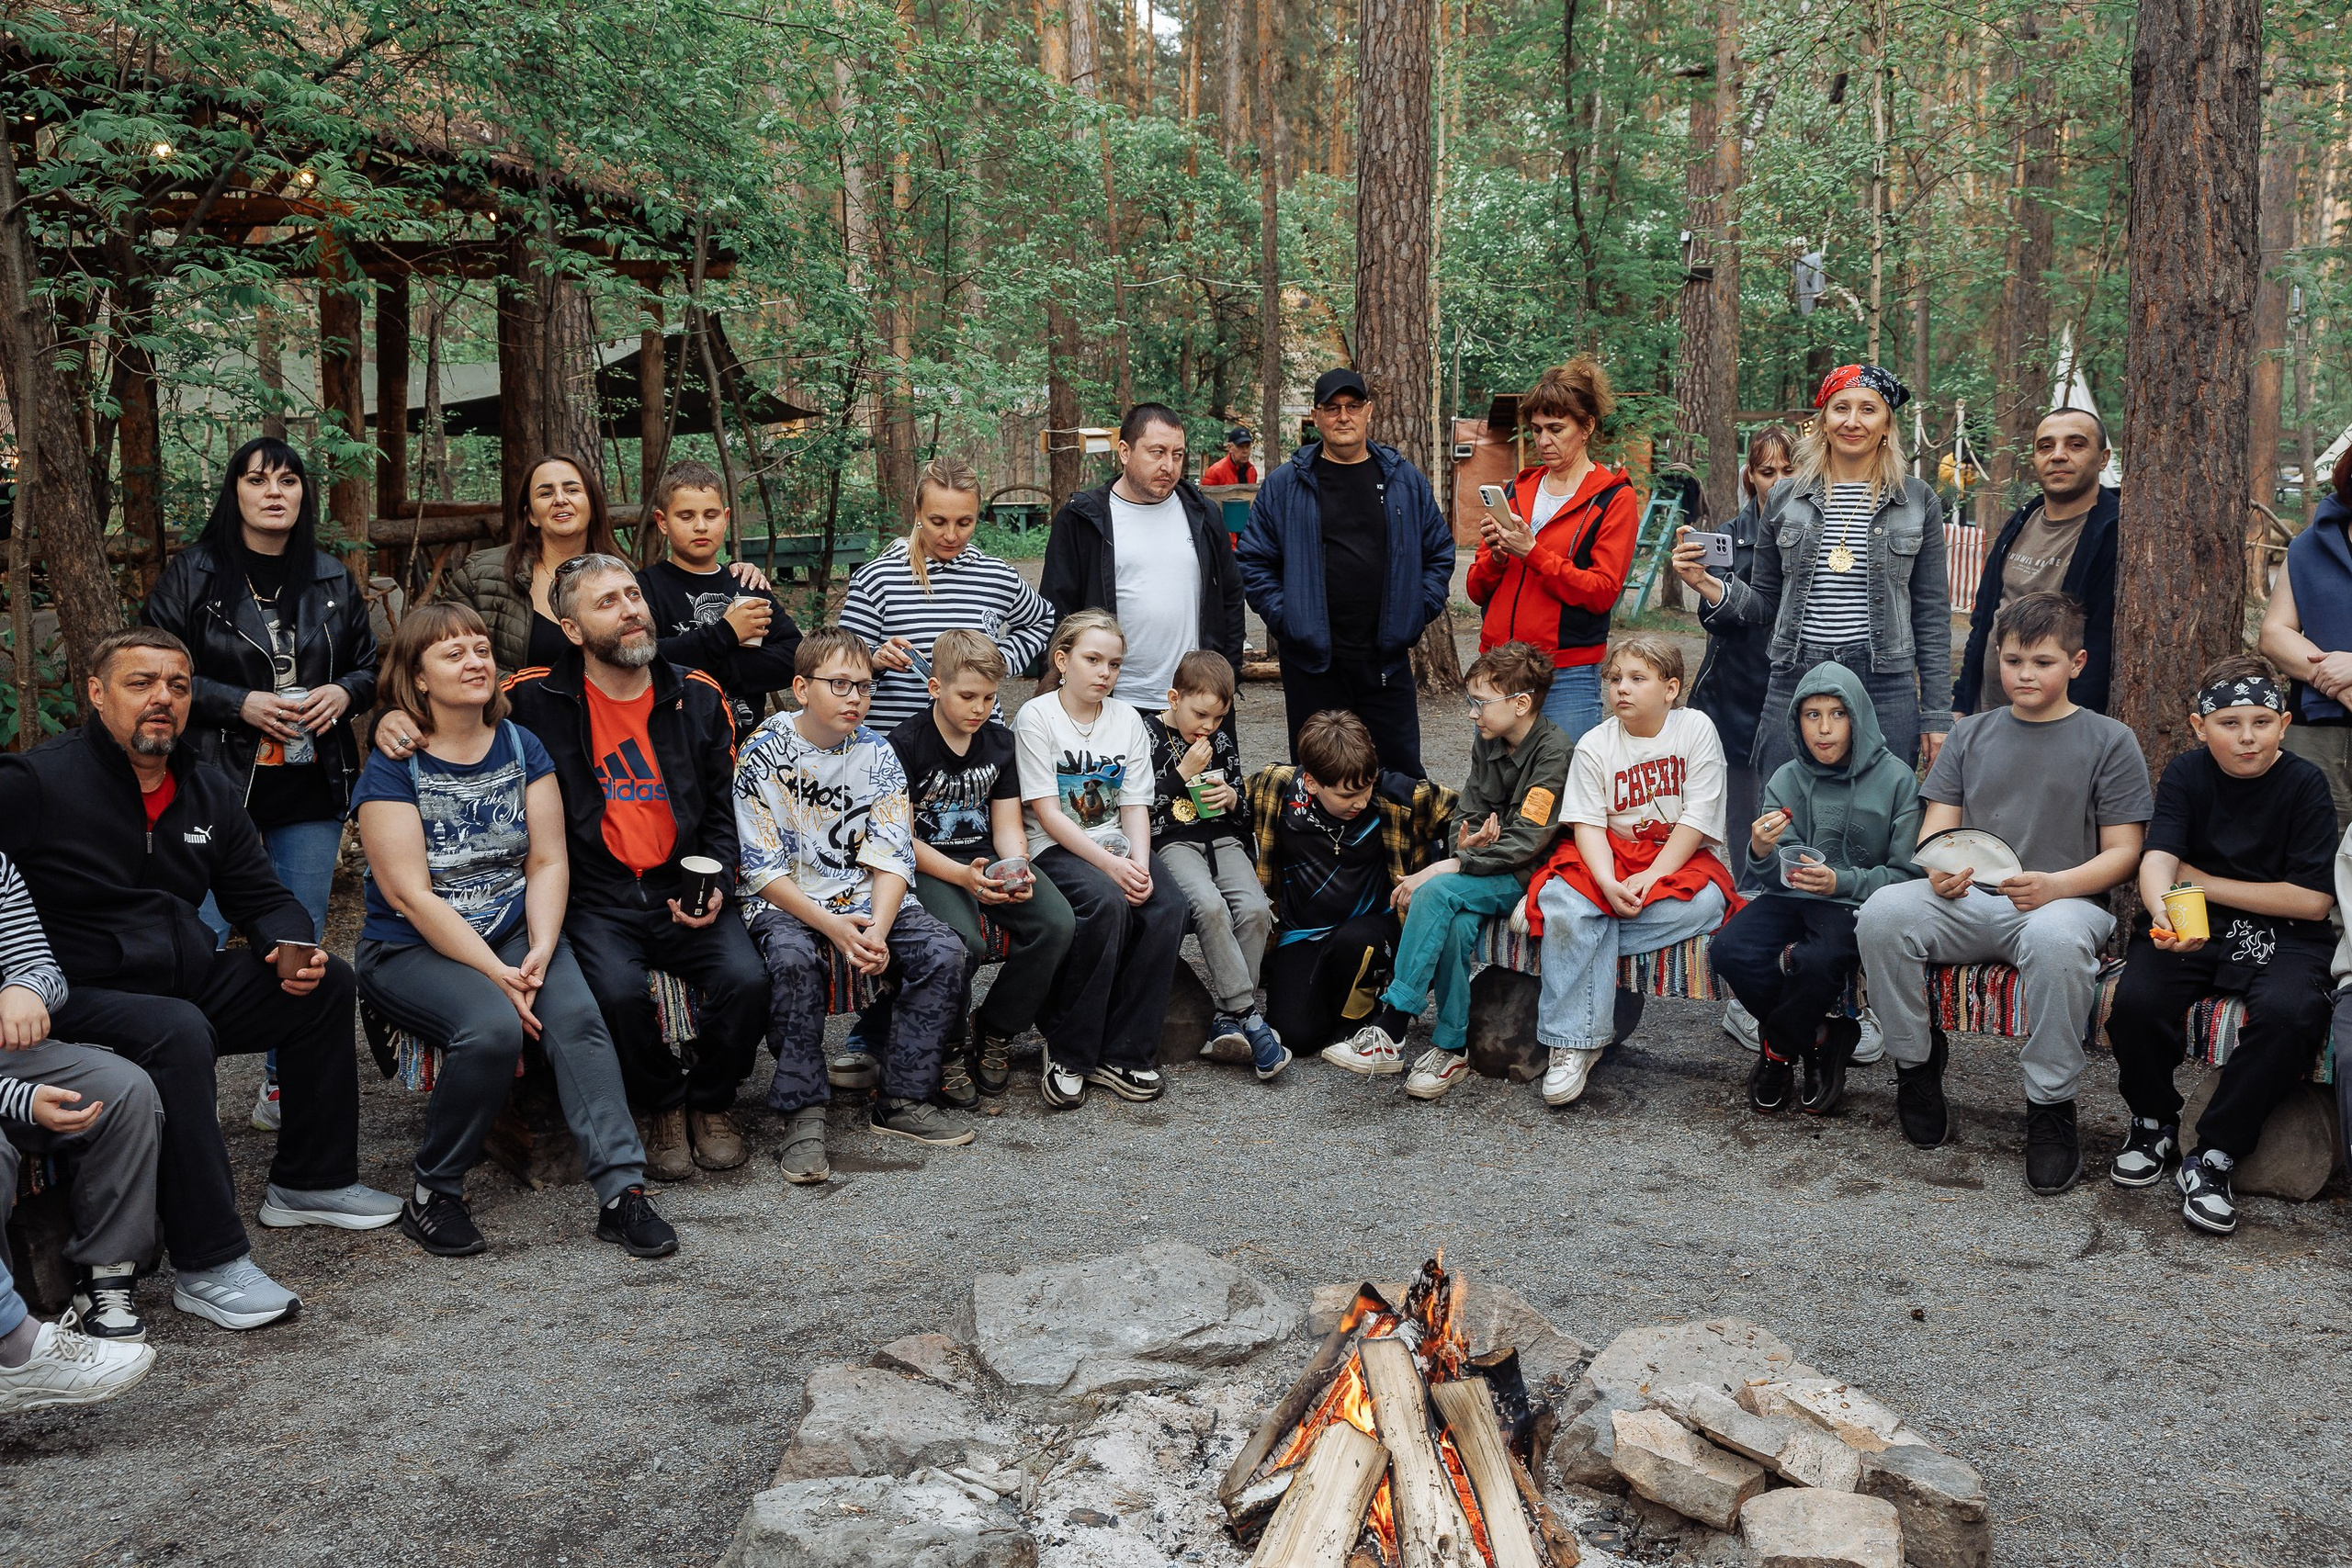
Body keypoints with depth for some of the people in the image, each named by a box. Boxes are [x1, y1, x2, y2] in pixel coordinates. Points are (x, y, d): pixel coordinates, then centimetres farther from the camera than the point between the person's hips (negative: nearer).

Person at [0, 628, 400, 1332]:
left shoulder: (210, 793, 12)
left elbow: (262, 898, 17)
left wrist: (295, 947, -5)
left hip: (190, 981, 8)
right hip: (82, 999, -8)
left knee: (327, 983, -1)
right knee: (178, 1032, -36)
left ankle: (310, 1181, 11)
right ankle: (208, 1265, -31)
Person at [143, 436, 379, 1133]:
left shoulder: (332, 581, 10)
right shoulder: (193, 574, -1)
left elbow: (370, 664, 18)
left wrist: (344, 692, -4)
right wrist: (239, 703, -14)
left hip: (312, 791, 4)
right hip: (218, 787, -4)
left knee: (303, 945, 9)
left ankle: (283, 1091, 21)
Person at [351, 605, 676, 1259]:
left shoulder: (521, 747, 7)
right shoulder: (393, 768, -6)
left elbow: (548, 862, 2)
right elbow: (411, 895, -13)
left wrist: (539, 953, -15)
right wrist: (496, 973, -21)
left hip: (515, 931, 4)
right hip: (412, 950, -4)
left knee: (576, 1014, -25)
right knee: (493, 1026, -32)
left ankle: (622, 1190, -27)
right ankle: (434, 1192, -11)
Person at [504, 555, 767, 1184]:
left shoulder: (699, 698, 8)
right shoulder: (537, 700, -1)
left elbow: (723, 811, 13)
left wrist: (716, 884, -1)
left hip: (683, 891, 2)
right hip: (594, 900, -2)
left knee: (745, 979, -22)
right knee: (619, 991, -30)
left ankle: (710, 1101, 9)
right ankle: (660, 1106, 2)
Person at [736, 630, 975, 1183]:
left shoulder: (877, 754, 4)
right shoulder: (763, 754, -6)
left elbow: (892, 858, -3)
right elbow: (764, 871, -10)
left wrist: (876, 932, -22)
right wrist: (833, 928, -24)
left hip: (867, 901, 4)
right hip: (786, 904, -3)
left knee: (943, 950, -21)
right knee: (793, 958, -36)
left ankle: (904, 1099, -9)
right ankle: (803, 1114, -25)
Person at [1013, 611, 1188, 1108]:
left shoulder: (1127, 720, 11)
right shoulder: (1037, 717, -5)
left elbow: (1135, 806, 6)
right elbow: (1047, 813, -11)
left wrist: (1139, 864, -14)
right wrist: (1109, 865, -21)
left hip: (1117, 843, 5)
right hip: (1055, 848, -5)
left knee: (1168, 908, -24)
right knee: (1108, 903, -34)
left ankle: (1123, 1053, -15)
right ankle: (1068, 1053, -20)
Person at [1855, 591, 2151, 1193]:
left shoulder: (2109, 741, 7)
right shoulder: (1972, 734, 18)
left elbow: (2122, 852, 1)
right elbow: (1938, 825, 13)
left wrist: (2055, 885, -19)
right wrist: (1939, 871, -12)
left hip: (2065, 900, -3)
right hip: (1967, 899, 3)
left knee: (2056, 939, -40)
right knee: (1882, 912, -28)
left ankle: (2051, 1105, -20)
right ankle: (1915, 1061, -6)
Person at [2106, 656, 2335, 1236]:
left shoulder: (2304, 784, -4)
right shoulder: (2186, 774, 1)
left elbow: (2314, 901, -9)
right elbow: (2157, 859, -16)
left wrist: (2202, 882, -6)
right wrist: (2164, 911, -39)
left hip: (2280, 937, -1)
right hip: (2192, 929, 1)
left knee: (2289, 1013, -34)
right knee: (2135, 1002, -28)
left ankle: (2213, 1155, -16)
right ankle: (2154, 1122, 3)